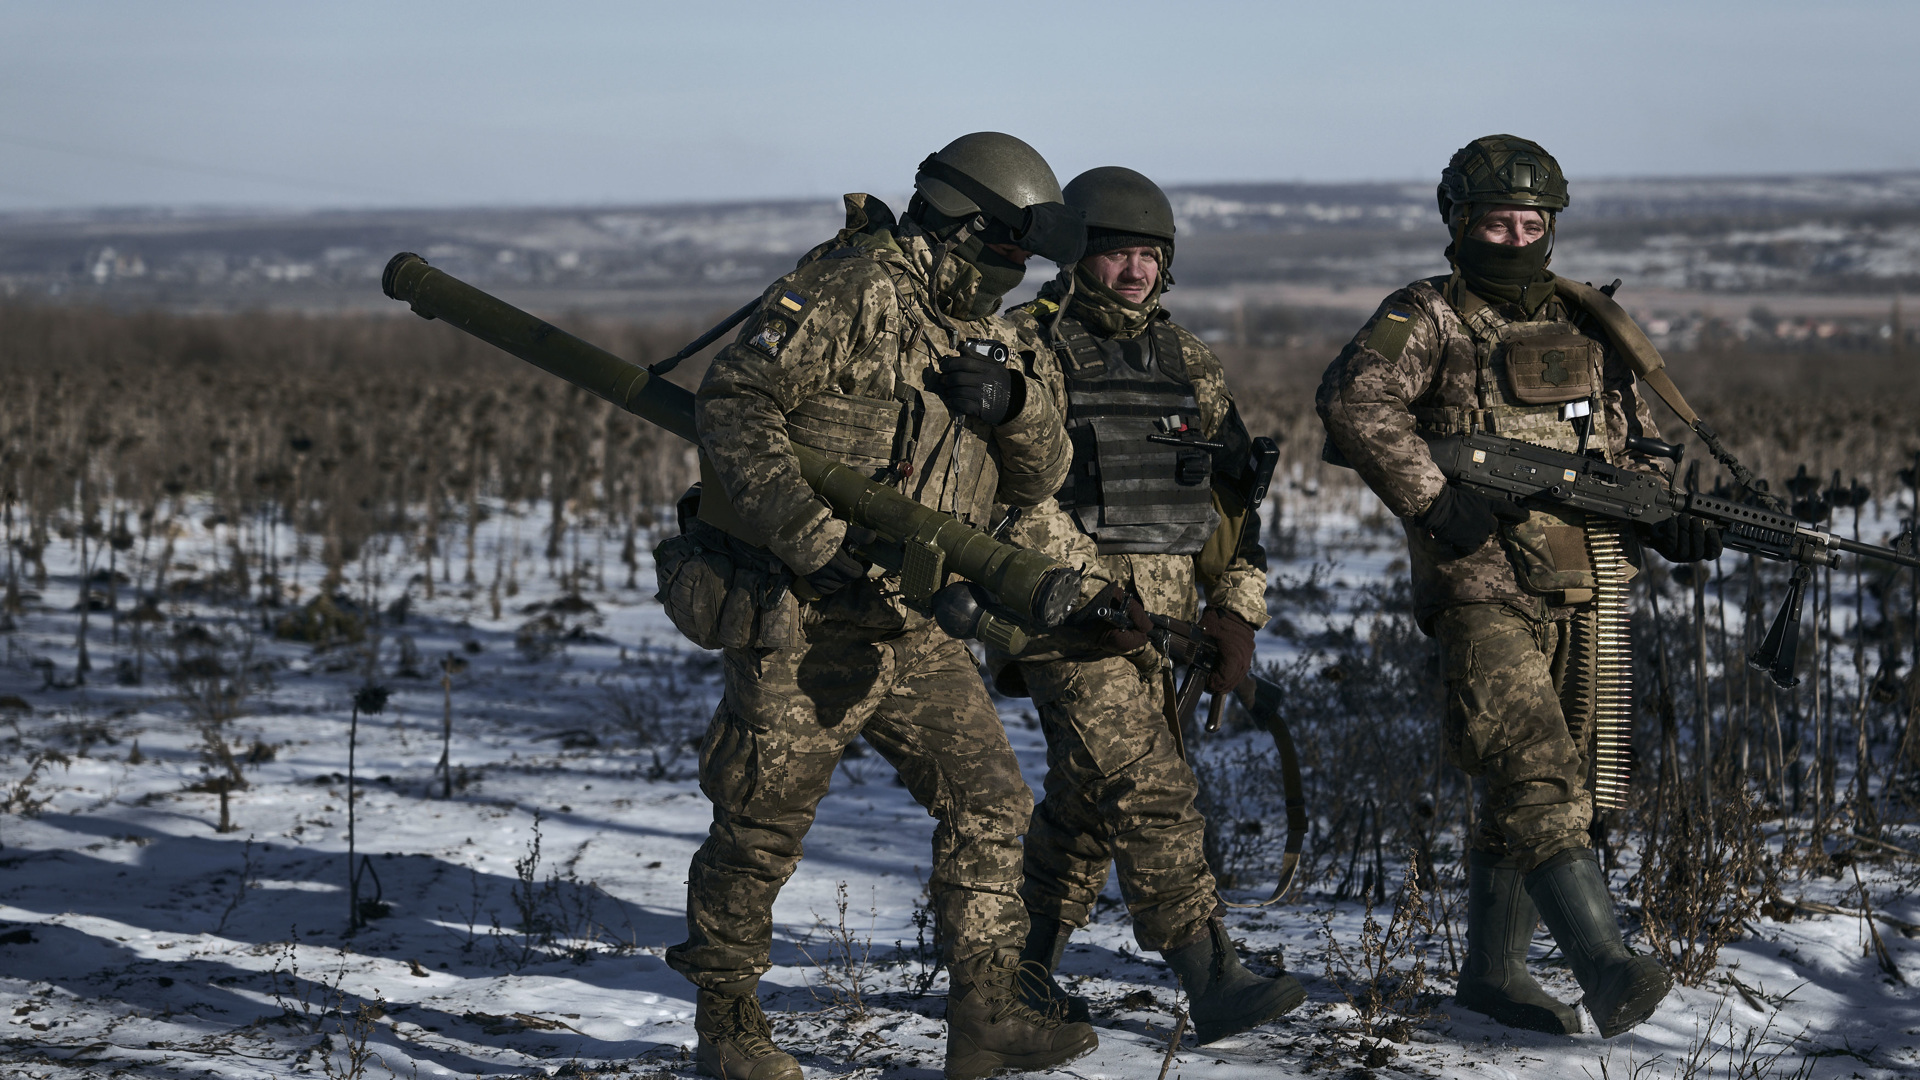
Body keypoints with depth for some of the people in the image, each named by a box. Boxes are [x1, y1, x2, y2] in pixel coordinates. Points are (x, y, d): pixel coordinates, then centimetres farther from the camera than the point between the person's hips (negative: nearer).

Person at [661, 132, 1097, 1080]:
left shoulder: (984, 336, 14)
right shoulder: (854, 291, -11)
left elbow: (1038, 479, 11)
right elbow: (732, 401, -19)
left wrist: (1014, 403, -11)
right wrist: (813, 535, -26)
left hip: (908, 625, 8)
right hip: (799, 613, -8)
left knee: (989, 800, 2)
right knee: (763, 822, 2)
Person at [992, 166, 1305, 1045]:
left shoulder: (1186, 363, 14)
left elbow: (1232, 493, 15)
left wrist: (1236, 609, 5)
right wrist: (1092, 588, -20)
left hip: (1162, 617, 6)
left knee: (1089, 804, 11)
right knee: (1149, 786, -15)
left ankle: (1021, 968, 25)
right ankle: (1210, 981, -15)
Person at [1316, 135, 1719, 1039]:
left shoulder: (1586, 329, 15)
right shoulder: (1428, 319, -3)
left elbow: (1634, 450, 20)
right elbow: (1354, 400, -19)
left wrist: (1670, 521, 0)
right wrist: (1436, 500, -24)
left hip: (1582, 600, 6)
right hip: (1482, 595, -6)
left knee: (1529, 792, 11)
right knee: (1537, 775, -20)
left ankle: (1493, 973, 22)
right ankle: (1605, 967, -25)